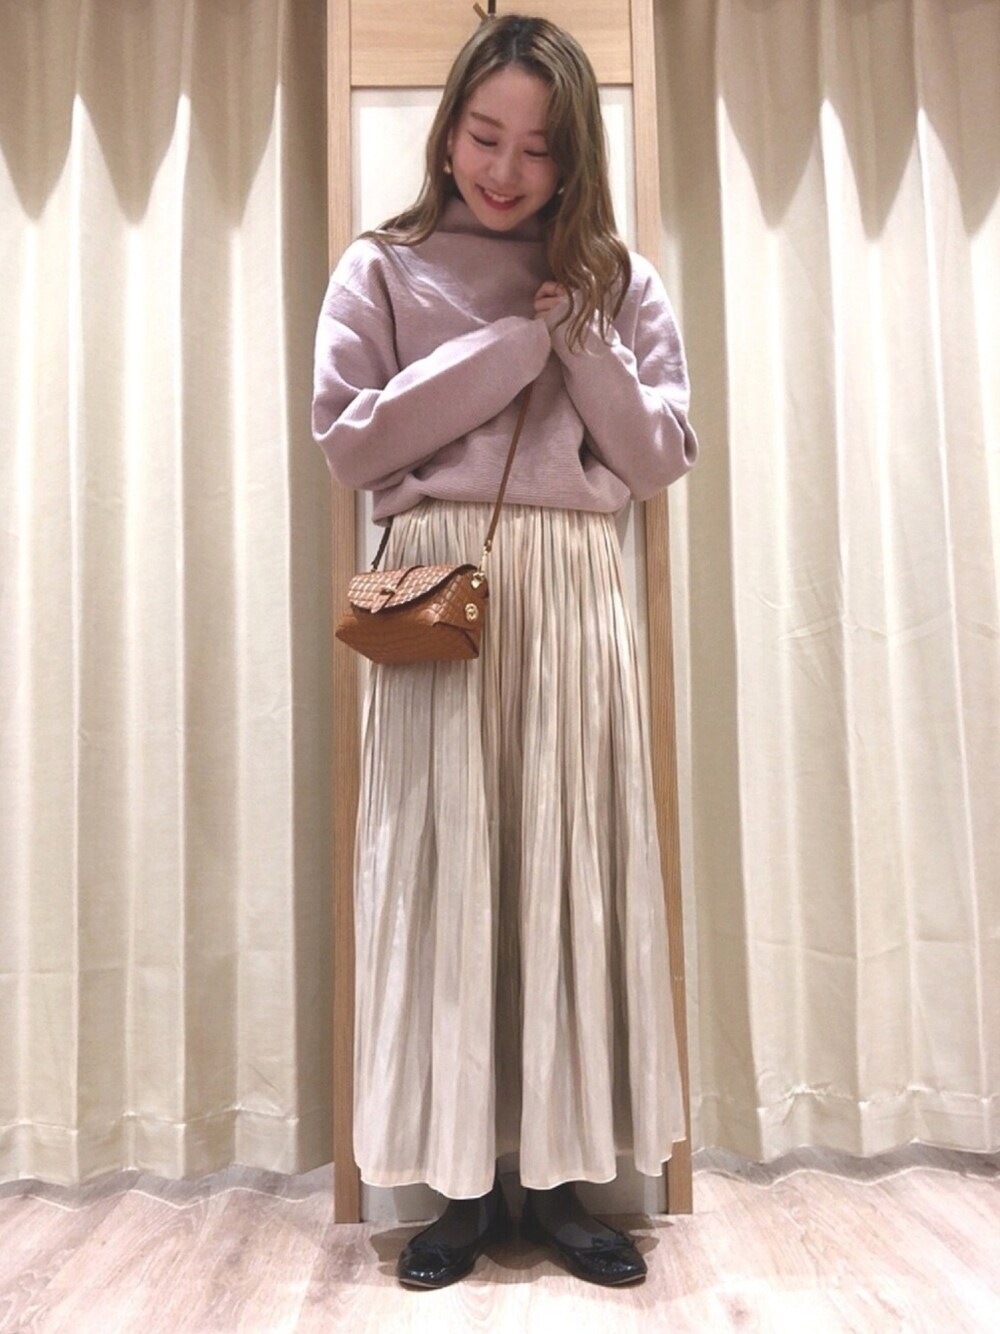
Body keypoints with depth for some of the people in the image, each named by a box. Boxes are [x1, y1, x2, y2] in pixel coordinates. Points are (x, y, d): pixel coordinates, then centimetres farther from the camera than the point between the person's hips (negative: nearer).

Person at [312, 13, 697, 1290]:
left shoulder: (617, 279, 15)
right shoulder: (382, 268, 10)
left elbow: (662, 456, 8)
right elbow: (347, 440, -2)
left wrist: (580, 338, -4)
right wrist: (512, 341, -4)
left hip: (572, 588, 2)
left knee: (570, 864, 1)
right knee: (442, 863, -2)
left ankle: (559, 1174, 16)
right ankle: (462, 1178, 13)